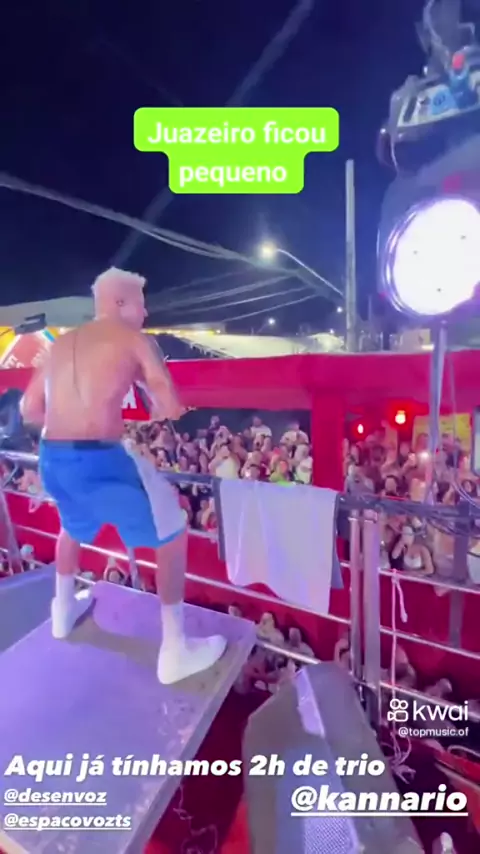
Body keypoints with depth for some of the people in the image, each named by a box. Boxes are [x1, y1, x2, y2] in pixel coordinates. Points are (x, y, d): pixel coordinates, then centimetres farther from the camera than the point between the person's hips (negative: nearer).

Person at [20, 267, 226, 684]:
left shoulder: (62, 343, 18)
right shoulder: (135, 339, 1)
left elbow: (29, 409, 19)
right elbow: (173, 409, -4)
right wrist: (154, 406, 18)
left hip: (51, 459, 7)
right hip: (101, 459, -7)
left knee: (73, 524, 37)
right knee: (172, 535, 10)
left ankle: (64, 609, 55)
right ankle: (175, 652, 17)